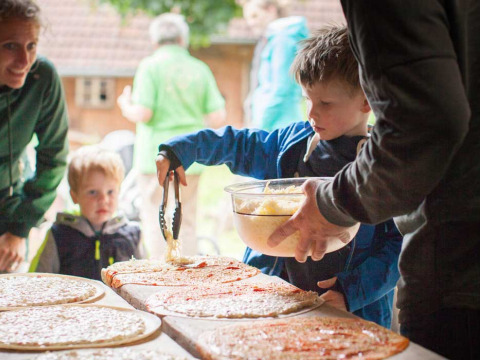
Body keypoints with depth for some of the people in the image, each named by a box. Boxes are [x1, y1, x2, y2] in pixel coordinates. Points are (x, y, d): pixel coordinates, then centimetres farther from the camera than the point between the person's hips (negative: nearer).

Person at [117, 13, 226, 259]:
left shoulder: (150, 66, -4)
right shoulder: (200, 69, 6)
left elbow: (142, 113, -13)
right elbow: (217, 118, 1)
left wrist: (126, 107, 9)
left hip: (157, 157, -4)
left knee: (156, 223, 2)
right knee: (186, 224, 13)